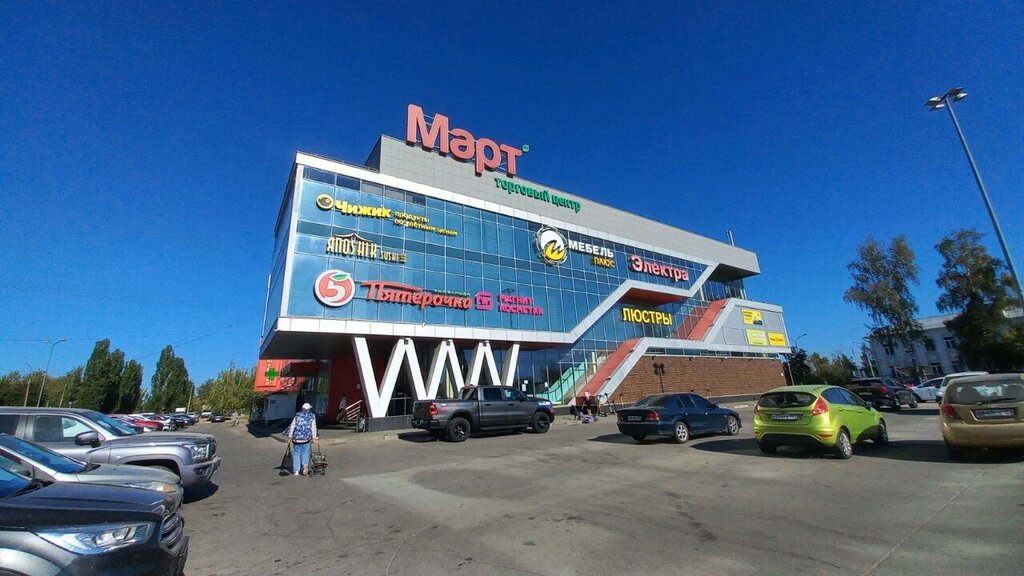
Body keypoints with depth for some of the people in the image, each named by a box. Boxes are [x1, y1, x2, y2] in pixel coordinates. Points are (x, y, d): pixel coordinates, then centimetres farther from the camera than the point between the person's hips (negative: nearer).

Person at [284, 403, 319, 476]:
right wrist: (314, 438, -1)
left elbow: (292, 427, 6)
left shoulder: (297, 416, 11)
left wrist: (290, 437, 9)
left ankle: (296, 471, 12)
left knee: (296, 453, 10)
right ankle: (305, 464, -11)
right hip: (306, 438, -1)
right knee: (305, 453, 12)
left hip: (296, 438, 1)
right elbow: (313, 428, 0)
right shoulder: (312, 417, 6)